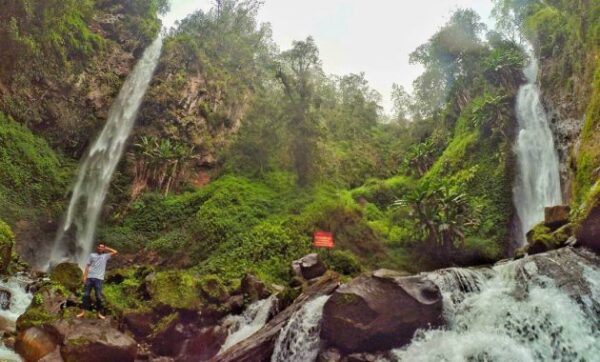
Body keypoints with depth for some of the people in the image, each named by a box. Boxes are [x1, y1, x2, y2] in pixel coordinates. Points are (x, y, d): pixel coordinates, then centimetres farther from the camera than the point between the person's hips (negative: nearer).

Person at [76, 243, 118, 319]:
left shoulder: (105, 256, 12)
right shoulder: (92, 255, 12)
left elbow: (115, 252, 0)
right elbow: (87, 266, 9)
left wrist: (106, 248, 9)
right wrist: (85, 276, 0)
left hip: (99, 279, -1)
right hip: (90, 277, 1)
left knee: (99, 296, -2)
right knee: (86, 295, 2)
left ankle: (99, 313, 4)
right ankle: (83, 312, 9)